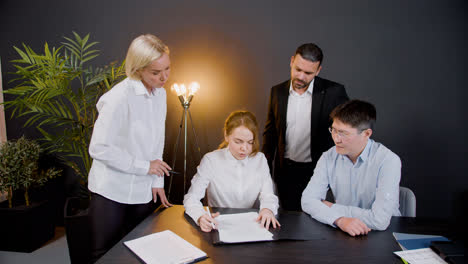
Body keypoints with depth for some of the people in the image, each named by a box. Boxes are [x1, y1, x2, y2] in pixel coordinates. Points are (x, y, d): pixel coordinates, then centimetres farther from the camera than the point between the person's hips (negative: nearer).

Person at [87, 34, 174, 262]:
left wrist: (157, 181, 7)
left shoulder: (160, 93, 2)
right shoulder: (119, 98, -20)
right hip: (111, 191, -6)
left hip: (143, 191, 6)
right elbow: (98, 148, -20)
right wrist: (144, 166, -16)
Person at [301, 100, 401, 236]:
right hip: (342, 231, 2)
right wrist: (340, 219, -26)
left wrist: (331, 207, -12)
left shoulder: (388, 161, -17)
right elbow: (308, 200, -9)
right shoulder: (329, 158, -4)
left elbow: (380, 220, -24)